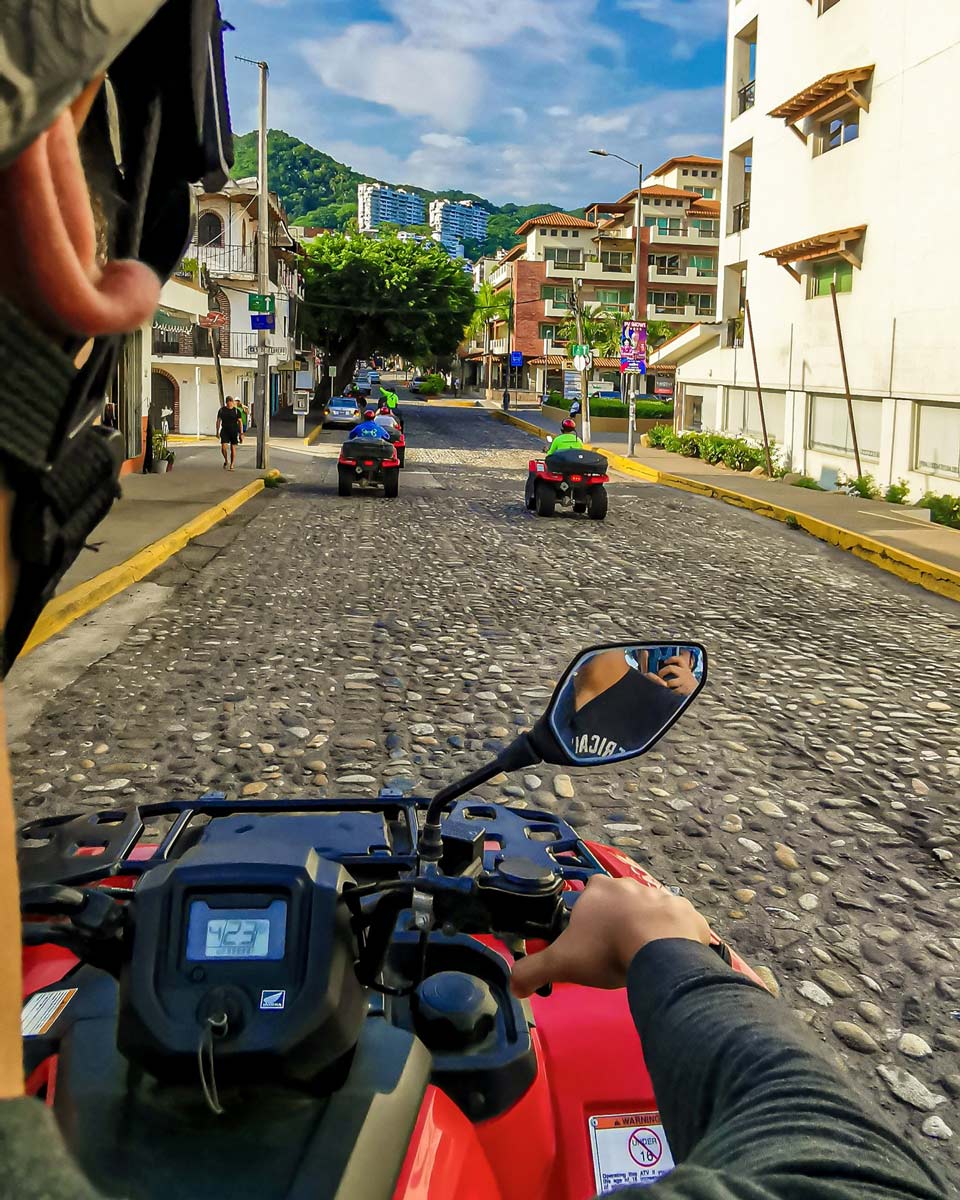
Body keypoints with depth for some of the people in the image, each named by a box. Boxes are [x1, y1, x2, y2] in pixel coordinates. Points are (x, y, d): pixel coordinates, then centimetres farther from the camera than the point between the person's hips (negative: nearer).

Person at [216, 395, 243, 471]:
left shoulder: (236, 411, 0)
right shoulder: (222, 410, 4)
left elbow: (240, 422, 1)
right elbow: (218, 421, 9)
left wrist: (241, 434, -4)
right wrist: (217, 432, 3)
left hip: (234, 431, -1)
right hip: (224, 431, 1)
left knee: (233, 449, -1)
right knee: (223, 447, -12)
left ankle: (231, 465, 7)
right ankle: (226, 461, 15)